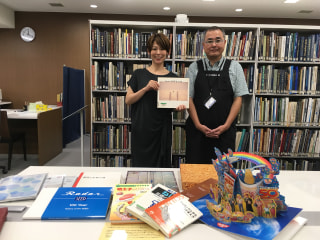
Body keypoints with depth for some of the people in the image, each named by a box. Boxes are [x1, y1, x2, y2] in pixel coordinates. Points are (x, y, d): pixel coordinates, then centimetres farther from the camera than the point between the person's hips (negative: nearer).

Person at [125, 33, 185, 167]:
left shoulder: (172, 78, 5)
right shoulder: (139, 74, 4)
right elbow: (128, 100, -1)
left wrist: (179, 107, -12)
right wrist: (146, 88, -14)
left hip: (162, 130, 1)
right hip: (141, 129, 0)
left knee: (162, 166, 8)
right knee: (140, 166, 6)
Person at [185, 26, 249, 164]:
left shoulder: (234, 67, 6)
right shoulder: (194, 68, 6)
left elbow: (238, 98, 1)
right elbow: (189, 98, 1)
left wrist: (226, 125, -9)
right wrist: (198, 125, -9)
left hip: (225, 131, 0)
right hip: (197, 131, 0)